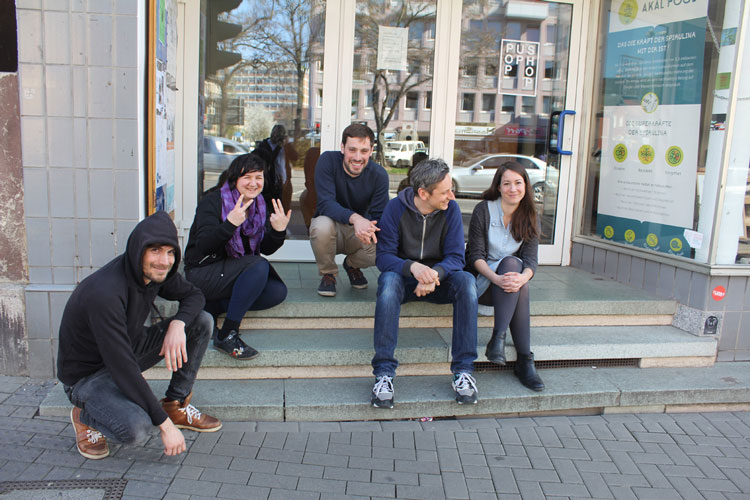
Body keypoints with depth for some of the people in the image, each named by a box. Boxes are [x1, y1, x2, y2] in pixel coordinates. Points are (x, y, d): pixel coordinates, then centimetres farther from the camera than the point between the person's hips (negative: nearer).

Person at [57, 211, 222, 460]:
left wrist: (178, 324, -20)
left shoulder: (155, 271, -11)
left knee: (202, 322, -7)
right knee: (137, 428, -34)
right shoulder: (105, 293, -35)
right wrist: (165, 425, -29)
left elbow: (193, 295, 5)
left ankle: (176, 404, 6)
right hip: (87, 374, -7)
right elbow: (123, 368, -34)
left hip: (129, 349, 8)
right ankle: (86, 415, 0)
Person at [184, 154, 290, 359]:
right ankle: (226, 335, -26)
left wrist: (279, 231, -16)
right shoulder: (213, 202, -12)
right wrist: (230, 224, -37)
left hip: (236, 272, 7)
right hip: (203, 273, -7)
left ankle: (211, 307, -11)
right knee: (259, 266, -30)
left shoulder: (258, 205, 7)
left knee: (278, 292, -15)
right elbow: (203, 246, -23)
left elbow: (266, 249, 4)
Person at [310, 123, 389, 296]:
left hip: (358, 233, 2)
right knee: (322, 225, -37)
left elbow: (378, 217, -16)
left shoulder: (379, 175, -13)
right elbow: (325, 203, -29)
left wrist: (367, 227, -42)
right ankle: (328, 274, -5)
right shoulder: (328, 161, -19)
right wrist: (354, 218, -48)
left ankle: (352, 264, 12)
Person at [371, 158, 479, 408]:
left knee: (466, 280, -29)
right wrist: (412, 267, -36)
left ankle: (463, 369, -25)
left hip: (439, 278, 2)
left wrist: (435, 273, -32)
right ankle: (384, 372, -34)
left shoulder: (451, 209, -7)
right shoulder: (396, 208, -12)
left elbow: (455, 257, -9)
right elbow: (384, 256, -15)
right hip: (404, 277, -1)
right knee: (389, 280, -36)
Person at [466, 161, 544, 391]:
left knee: (513, 265, -30)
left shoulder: (528, 218, 6)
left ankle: (498, 338, -32)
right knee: (511, 262, -31)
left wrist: (522, 277, -29)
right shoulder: (484, 210, -5)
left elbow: (531, 259, -5)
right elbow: (476, 256, -10)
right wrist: (497, 278, -29)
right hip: (482, 281, -3)